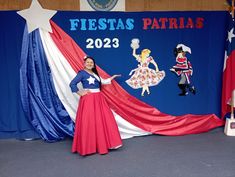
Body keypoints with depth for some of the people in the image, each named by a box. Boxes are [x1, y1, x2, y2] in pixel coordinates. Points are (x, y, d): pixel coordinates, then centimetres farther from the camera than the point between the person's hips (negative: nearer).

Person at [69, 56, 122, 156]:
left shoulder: (95, 73, 15)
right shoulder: (82, 73, -6)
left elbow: (103, 82, 25)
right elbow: (72, 84, -13)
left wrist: (112, 78, 31)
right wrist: (80, 92, -12)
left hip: (98, 99, 8)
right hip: (88, 99, -7)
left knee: (103, 120, 7)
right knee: (89, 122, -6)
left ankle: (102, 144, 18)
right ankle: (88, 146, 4)